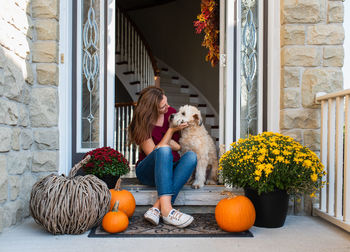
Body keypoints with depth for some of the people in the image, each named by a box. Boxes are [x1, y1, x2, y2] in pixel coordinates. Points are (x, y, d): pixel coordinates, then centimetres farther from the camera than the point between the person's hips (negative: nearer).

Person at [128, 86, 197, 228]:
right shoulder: (141, 124, -11)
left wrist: (170, 142, -8)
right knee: (164, 150, -36)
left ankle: (157, 208, -41)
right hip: (147, 172, -4)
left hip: (170, 169, 5)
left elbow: (179, 146, 13)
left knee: (191, 156, -28)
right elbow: (153, 153, -18)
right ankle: (166, 210, -49)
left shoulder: (171, 112, 4)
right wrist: (171, 130, -17)